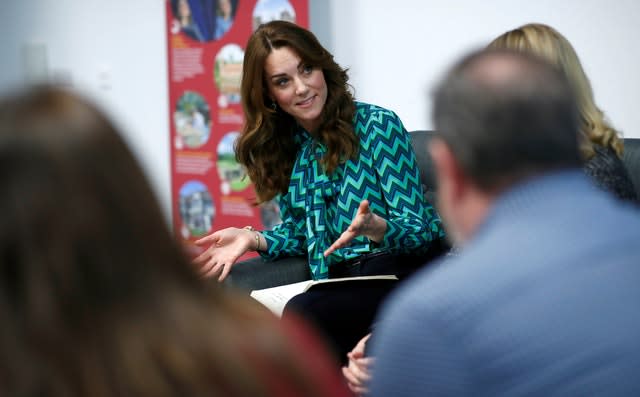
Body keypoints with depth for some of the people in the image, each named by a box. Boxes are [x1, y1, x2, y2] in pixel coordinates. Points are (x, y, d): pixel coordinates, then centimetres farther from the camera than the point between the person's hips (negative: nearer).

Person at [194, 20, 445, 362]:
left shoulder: (378, 125, -5)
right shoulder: (286, 147, 12)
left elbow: (417, 231, -9)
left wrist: (373, 228, -31)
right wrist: (253, 239, -1)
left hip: (400, 269, -5)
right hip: (339, 279, 5)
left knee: (302, 313, -33)